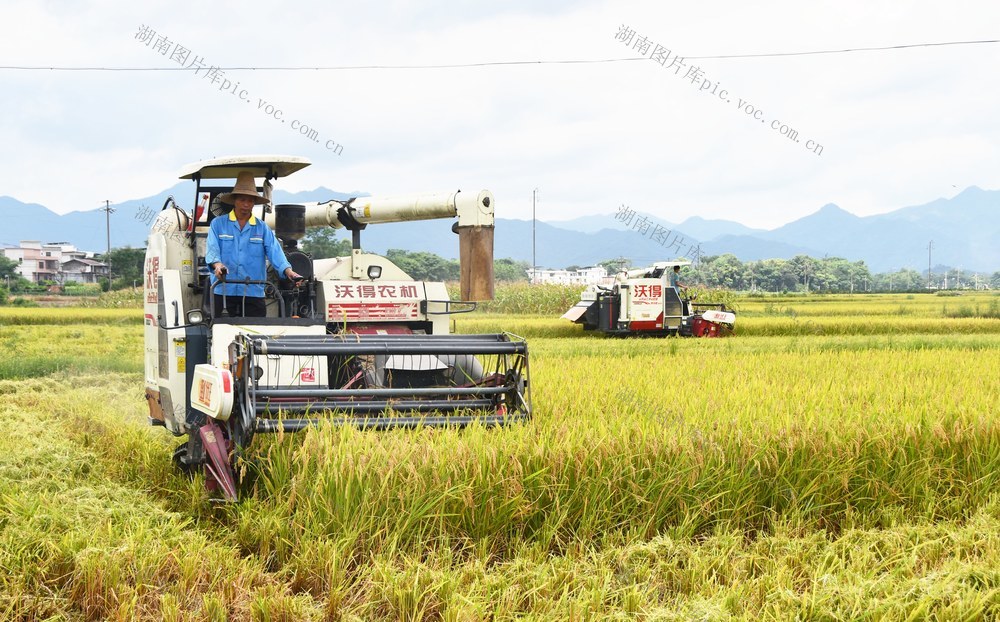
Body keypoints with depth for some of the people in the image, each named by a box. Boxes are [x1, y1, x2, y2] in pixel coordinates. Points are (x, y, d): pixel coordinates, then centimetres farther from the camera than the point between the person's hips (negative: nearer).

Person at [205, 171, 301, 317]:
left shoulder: (262, 228, 13)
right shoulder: (218, 224, 9)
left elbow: (274, 251, 0)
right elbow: (212, 249, -4)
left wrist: (287, 270, -18)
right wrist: (217, 265, -26)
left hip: (254, 293, 1)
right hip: (223, 292, -1)